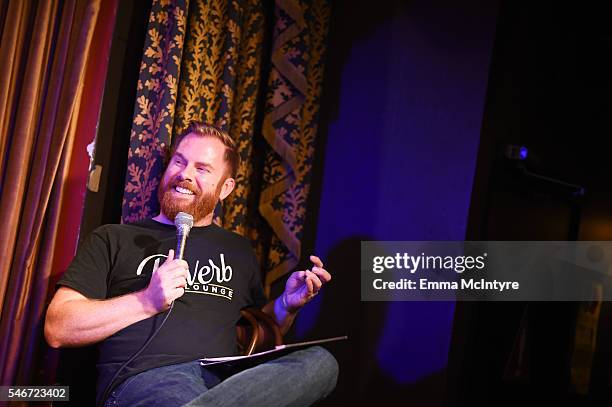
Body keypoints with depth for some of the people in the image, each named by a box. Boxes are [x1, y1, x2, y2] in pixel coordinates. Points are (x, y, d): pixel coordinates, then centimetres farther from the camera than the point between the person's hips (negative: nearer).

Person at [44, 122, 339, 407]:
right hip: (143, 378, -7)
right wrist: (147, 301, -6)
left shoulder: (237, 249, 27)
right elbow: (57, 330, 5)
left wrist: (287, 304, 10)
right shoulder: (113, 240, 14)